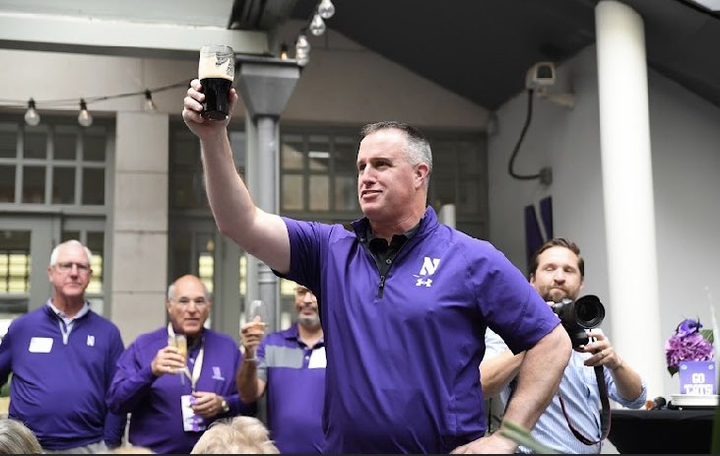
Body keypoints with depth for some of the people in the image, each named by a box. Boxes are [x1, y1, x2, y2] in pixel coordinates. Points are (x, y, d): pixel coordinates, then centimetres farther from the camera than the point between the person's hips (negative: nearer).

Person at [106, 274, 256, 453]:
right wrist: (150, 372, -22)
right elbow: (115, 402, -8)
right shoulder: (143, 346, 0)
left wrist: (223, 404, -13)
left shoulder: (227, 347, 6)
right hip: (154, 450, -2)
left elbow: (249, 400, 6)